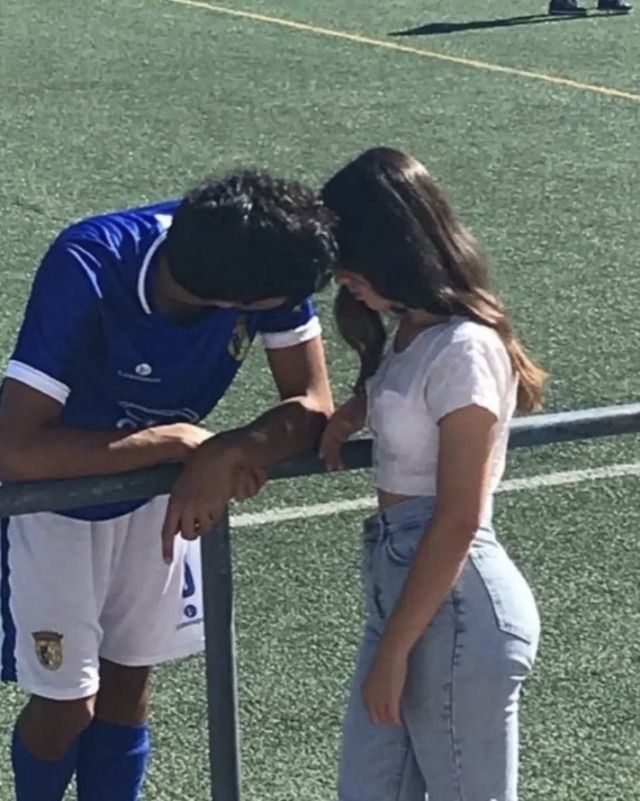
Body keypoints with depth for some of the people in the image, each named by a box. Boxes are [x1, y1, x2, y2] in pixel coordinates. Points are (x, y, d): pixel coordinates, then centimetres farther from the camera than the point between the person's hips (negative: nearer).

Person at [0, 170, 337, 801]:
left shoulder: (264, 257, -26)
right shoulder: (88, 270, -39)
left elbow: (312, 406, -20)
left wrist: (227, 455, -39)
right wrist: (178, 441, -39)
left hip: (155, 492, 4)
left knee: (127, 684, 13)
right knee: (67, 705, 3)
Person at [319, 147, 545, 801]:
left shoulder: (463, 349, -20)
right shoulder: (418, 330, 7)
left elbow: (458, 520, -20)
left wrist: (392, 650, -16)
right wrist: (358, 409, 9)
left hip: (455, 606, -10)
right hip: (402, 586, 10)